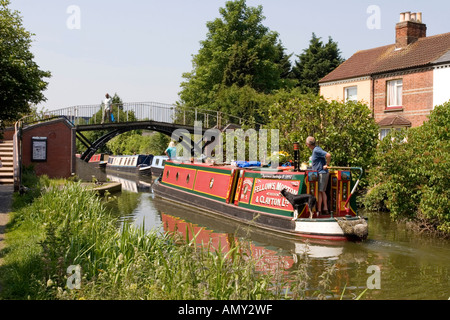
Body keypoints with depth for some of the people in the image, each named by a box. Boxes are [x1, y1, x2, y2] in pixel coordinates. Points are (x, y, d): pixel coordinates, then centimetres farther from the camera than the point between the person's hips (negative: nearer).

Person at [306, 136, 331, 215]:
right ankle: (325, 208, 17)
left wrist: (327, 165, -16)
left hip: (321, 173, -10)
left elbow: (328, 155, -28)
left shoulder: (316, 150, -18)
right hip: (323, 173, 10)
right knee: (322, 191, 14)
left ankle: (319, 210, -3)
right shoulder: (315, 149, 12)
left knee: (319, 191, -6)